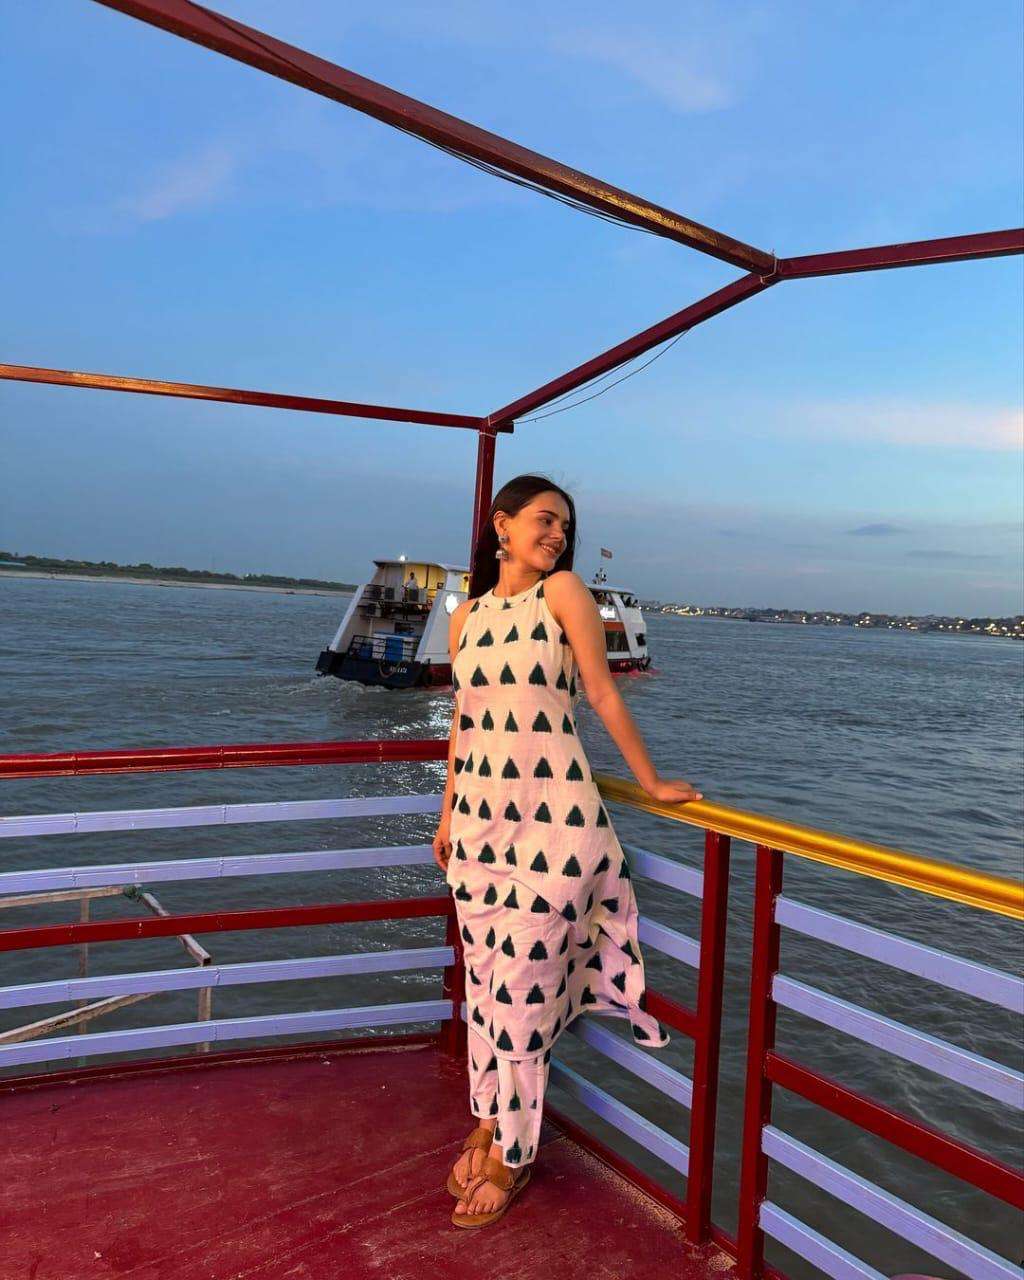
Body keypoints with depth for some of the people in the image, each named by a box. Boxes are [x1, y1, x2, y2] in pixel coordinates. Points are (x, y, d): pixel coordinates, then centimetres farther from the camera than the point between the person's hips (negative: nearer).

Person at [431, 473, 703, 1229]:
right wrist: (447, 813, 17)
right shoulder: (467, 615, 10)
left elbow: (605, 693, -3)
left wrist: (651, 782, -1)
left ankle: (512, 1154, 21)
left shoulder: (563, 592, -3)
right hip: (480, 813, 5)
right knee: (485, 974, 14)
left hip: (552, 814, -4)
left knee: (522, 980, 3)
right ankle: (488, 1122, 33)